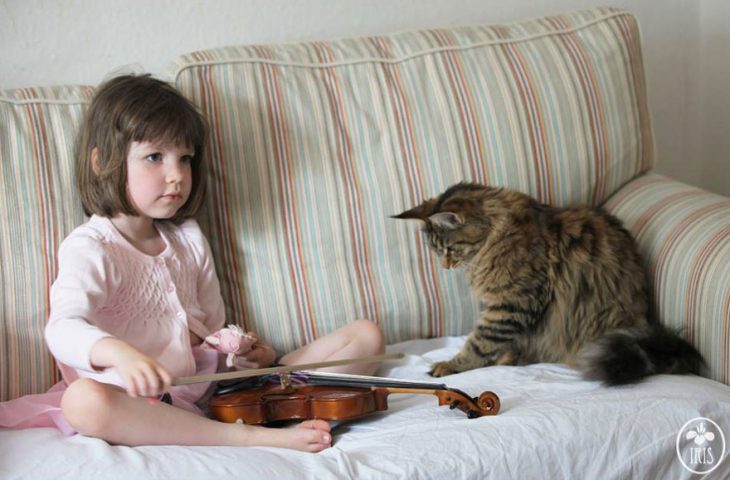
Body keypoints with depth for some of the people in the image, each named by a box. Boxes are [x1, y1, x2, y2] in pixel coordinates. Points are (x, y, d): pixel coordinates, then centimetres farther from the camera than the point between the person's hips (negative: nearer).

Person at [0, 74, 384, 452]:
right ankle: (252, 437, -38)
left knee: (366, 336, -2)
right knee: (83, 401, -43)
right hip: (143, 402, -5)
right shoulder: (89, 249, -7)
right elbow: (64, 328, -25)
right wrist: (119, 353, -45)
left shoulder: (188, 239, 15)